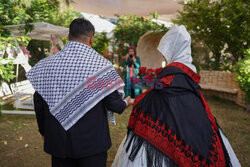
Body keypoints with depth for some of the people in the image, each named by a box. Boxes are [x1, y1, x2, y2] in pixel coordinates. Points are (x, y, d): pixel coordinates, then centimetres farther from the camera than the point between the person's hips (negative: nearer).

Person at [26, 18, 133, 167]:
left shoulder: (46, 65, -4)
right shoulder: (101, 64, -15)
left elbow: (39, 103, 2)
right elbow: (114, 103, -12)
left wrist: (44, 131, 17)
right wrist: (125, 103, 11)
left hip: (57, 142, 4)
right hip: (92, 143, -3)